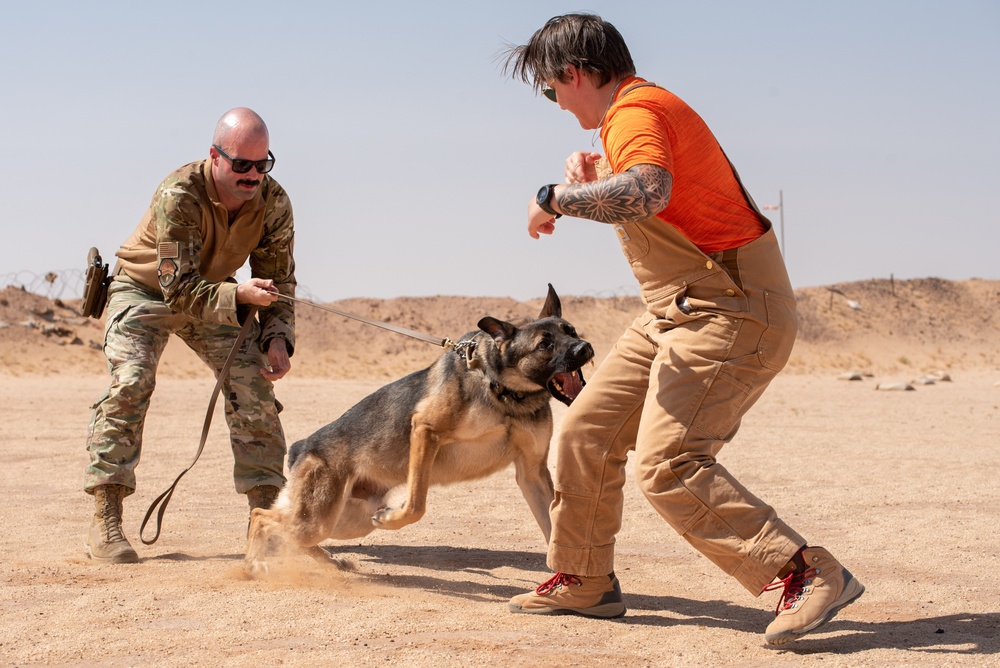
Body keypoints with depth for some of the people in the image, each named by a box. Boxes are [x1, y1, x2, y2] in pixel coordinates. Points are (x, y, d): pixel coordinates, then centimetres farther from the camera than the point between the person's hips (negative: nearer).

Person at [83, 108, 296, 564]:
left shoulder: (274, 203, -20)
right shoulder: (179, 196, -35)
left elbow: (279, 282, -9)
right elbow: (179, 287, -36)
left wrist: (277, 339, -25)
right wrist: (239, 295, -50)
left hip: (214, 294, 4)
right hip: (145, 289, -4)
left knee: (254, 384, -11)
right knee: (130, 382, -22)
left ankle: (266, 512, -1)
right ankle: (105, 522, -19)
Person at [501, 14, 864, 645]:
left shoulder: (636, 112, -17)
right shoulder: (644, 105, 16)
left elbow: (647, 192, -39)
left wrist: (556, 197, -26)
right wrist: (592, 173, 15)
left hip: (730, 312, -11)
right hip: (680, 310, 11)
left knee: (668, 464, -20)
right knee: (587, 432, 12)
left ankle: (810, 575, -19)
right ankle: (585, 581, 26)